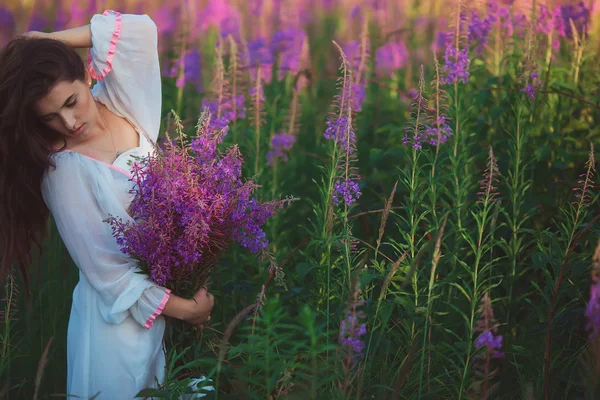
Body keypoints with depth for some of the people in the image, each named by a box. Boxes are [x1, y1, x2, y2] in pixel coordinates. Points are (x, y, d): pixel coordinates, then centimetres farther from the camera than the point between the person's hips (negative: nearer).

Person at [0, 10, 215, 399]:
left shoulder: (122, 106, -6)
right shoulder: (64, 170, -21)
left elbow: (140, 29, -14)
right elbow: (108, 272, -19)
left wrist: (52, 41, -15)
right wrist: (185, 308, -17)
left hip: (175, 279, 6)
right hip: (122, 314, -5)